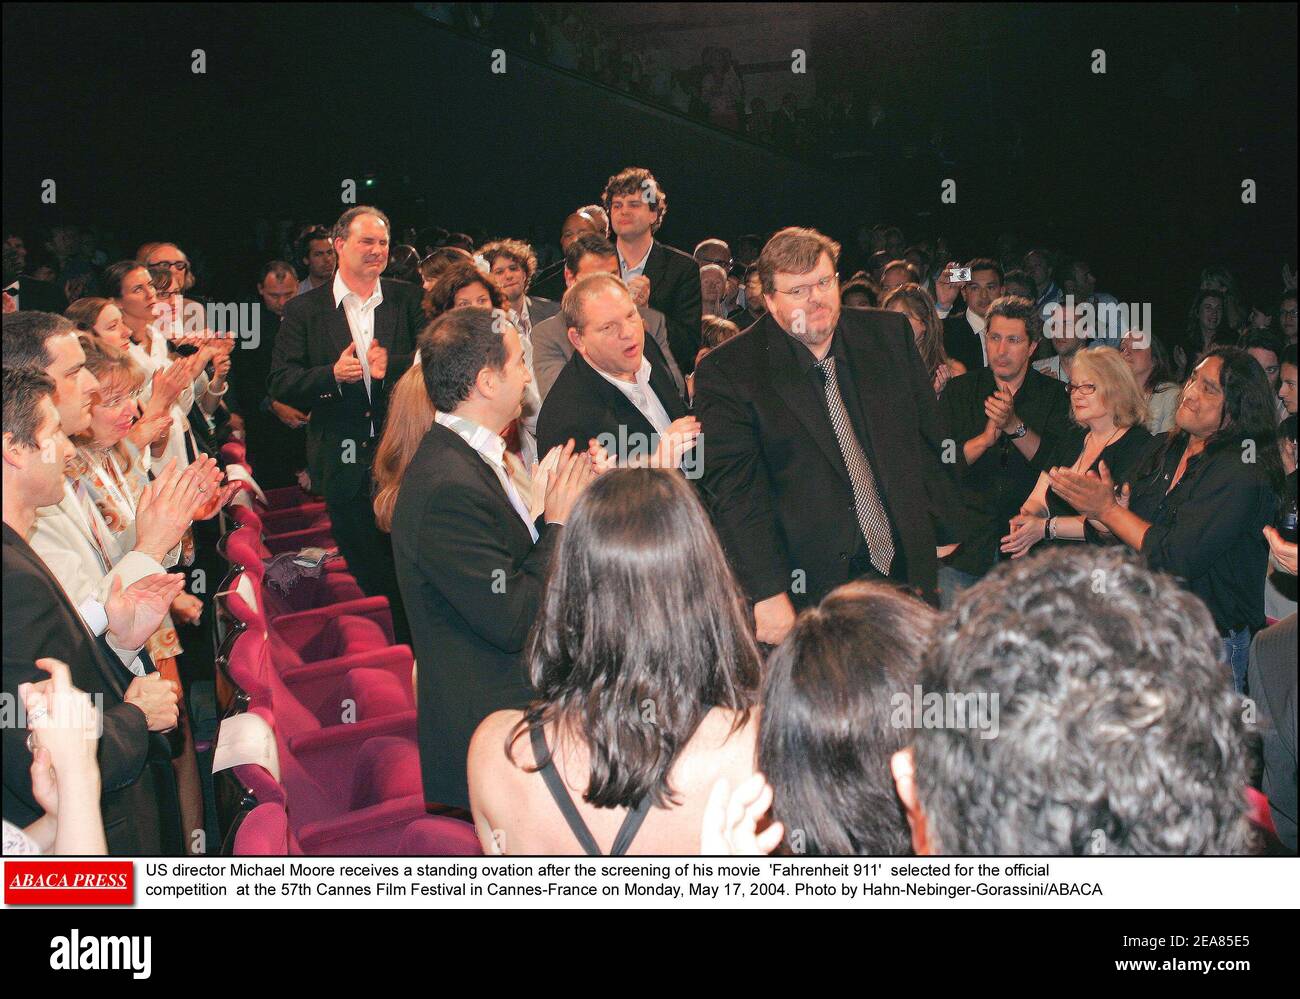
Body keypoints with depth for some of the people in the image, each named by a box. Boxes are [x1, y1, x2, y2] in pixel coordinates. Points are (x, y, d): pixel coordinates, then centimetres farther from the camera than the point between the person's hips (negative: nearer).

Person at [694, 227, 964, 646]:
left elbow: (930, 440, 15)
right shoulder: (727, 371, -6)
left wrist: (944, 534, 12)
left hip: (908, 572, 4)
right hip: (811, 589, -4)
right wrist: (768, 594, -18)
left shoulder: (890, 333, 7)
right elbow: (735, 490, -11)